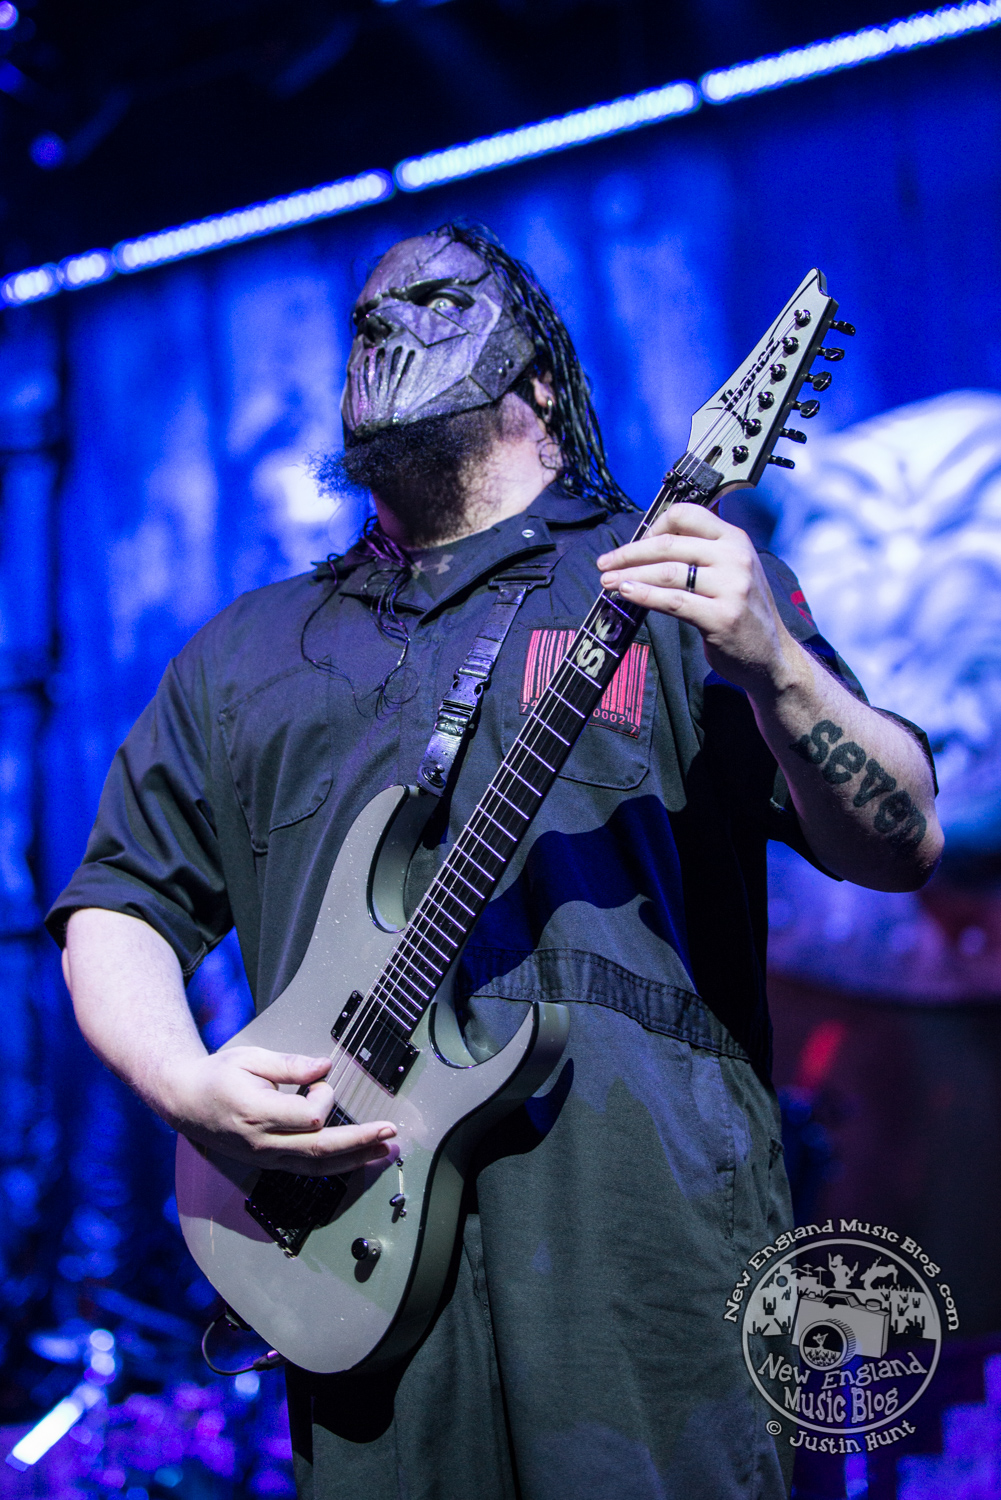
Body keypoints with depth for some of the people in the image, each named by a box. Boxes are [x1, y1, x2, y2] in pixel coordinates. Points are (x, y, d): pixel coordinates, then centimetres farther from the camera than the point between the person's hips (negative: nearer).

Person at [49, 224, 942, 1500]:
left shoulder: (675, 580, 8)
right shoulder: (249, 651, 19)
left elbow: (902, 846, 0)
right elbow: (119, 902, 18)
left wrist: (772, 667, -19)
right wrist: (189, 1085, -3)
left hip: (643, 1222, -2)